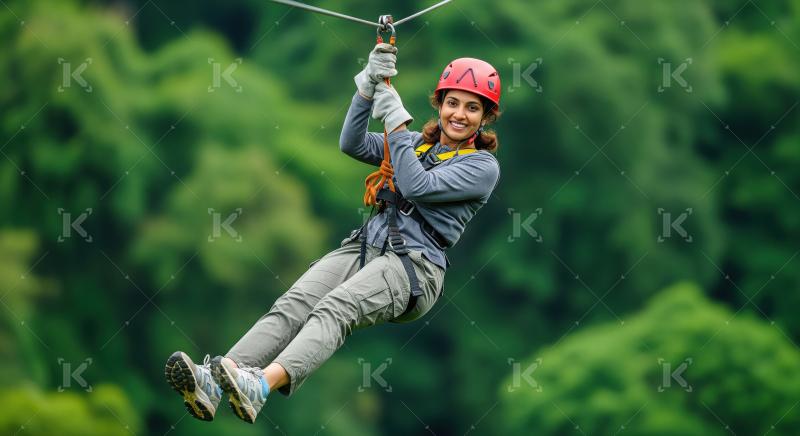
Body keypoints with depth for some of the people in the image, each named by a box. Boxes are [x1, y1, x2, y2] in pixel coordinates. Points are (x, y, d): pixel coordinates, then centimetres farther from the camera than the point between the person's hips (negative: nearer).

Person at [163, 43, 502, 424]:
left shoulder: (483, 166, 5)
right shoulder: (415, 143, 23)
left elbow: (417, 187, -9)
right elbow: (353, 144, 8)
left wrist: (396, 119, -8)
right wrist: (368, 89, -6)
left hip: (414, 266, -6)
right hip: (366, 245, 6)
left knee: (336, 308, -34)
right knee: (293, 304, -23)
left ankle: (261, 386, -59)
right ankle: (212, 384, -45)